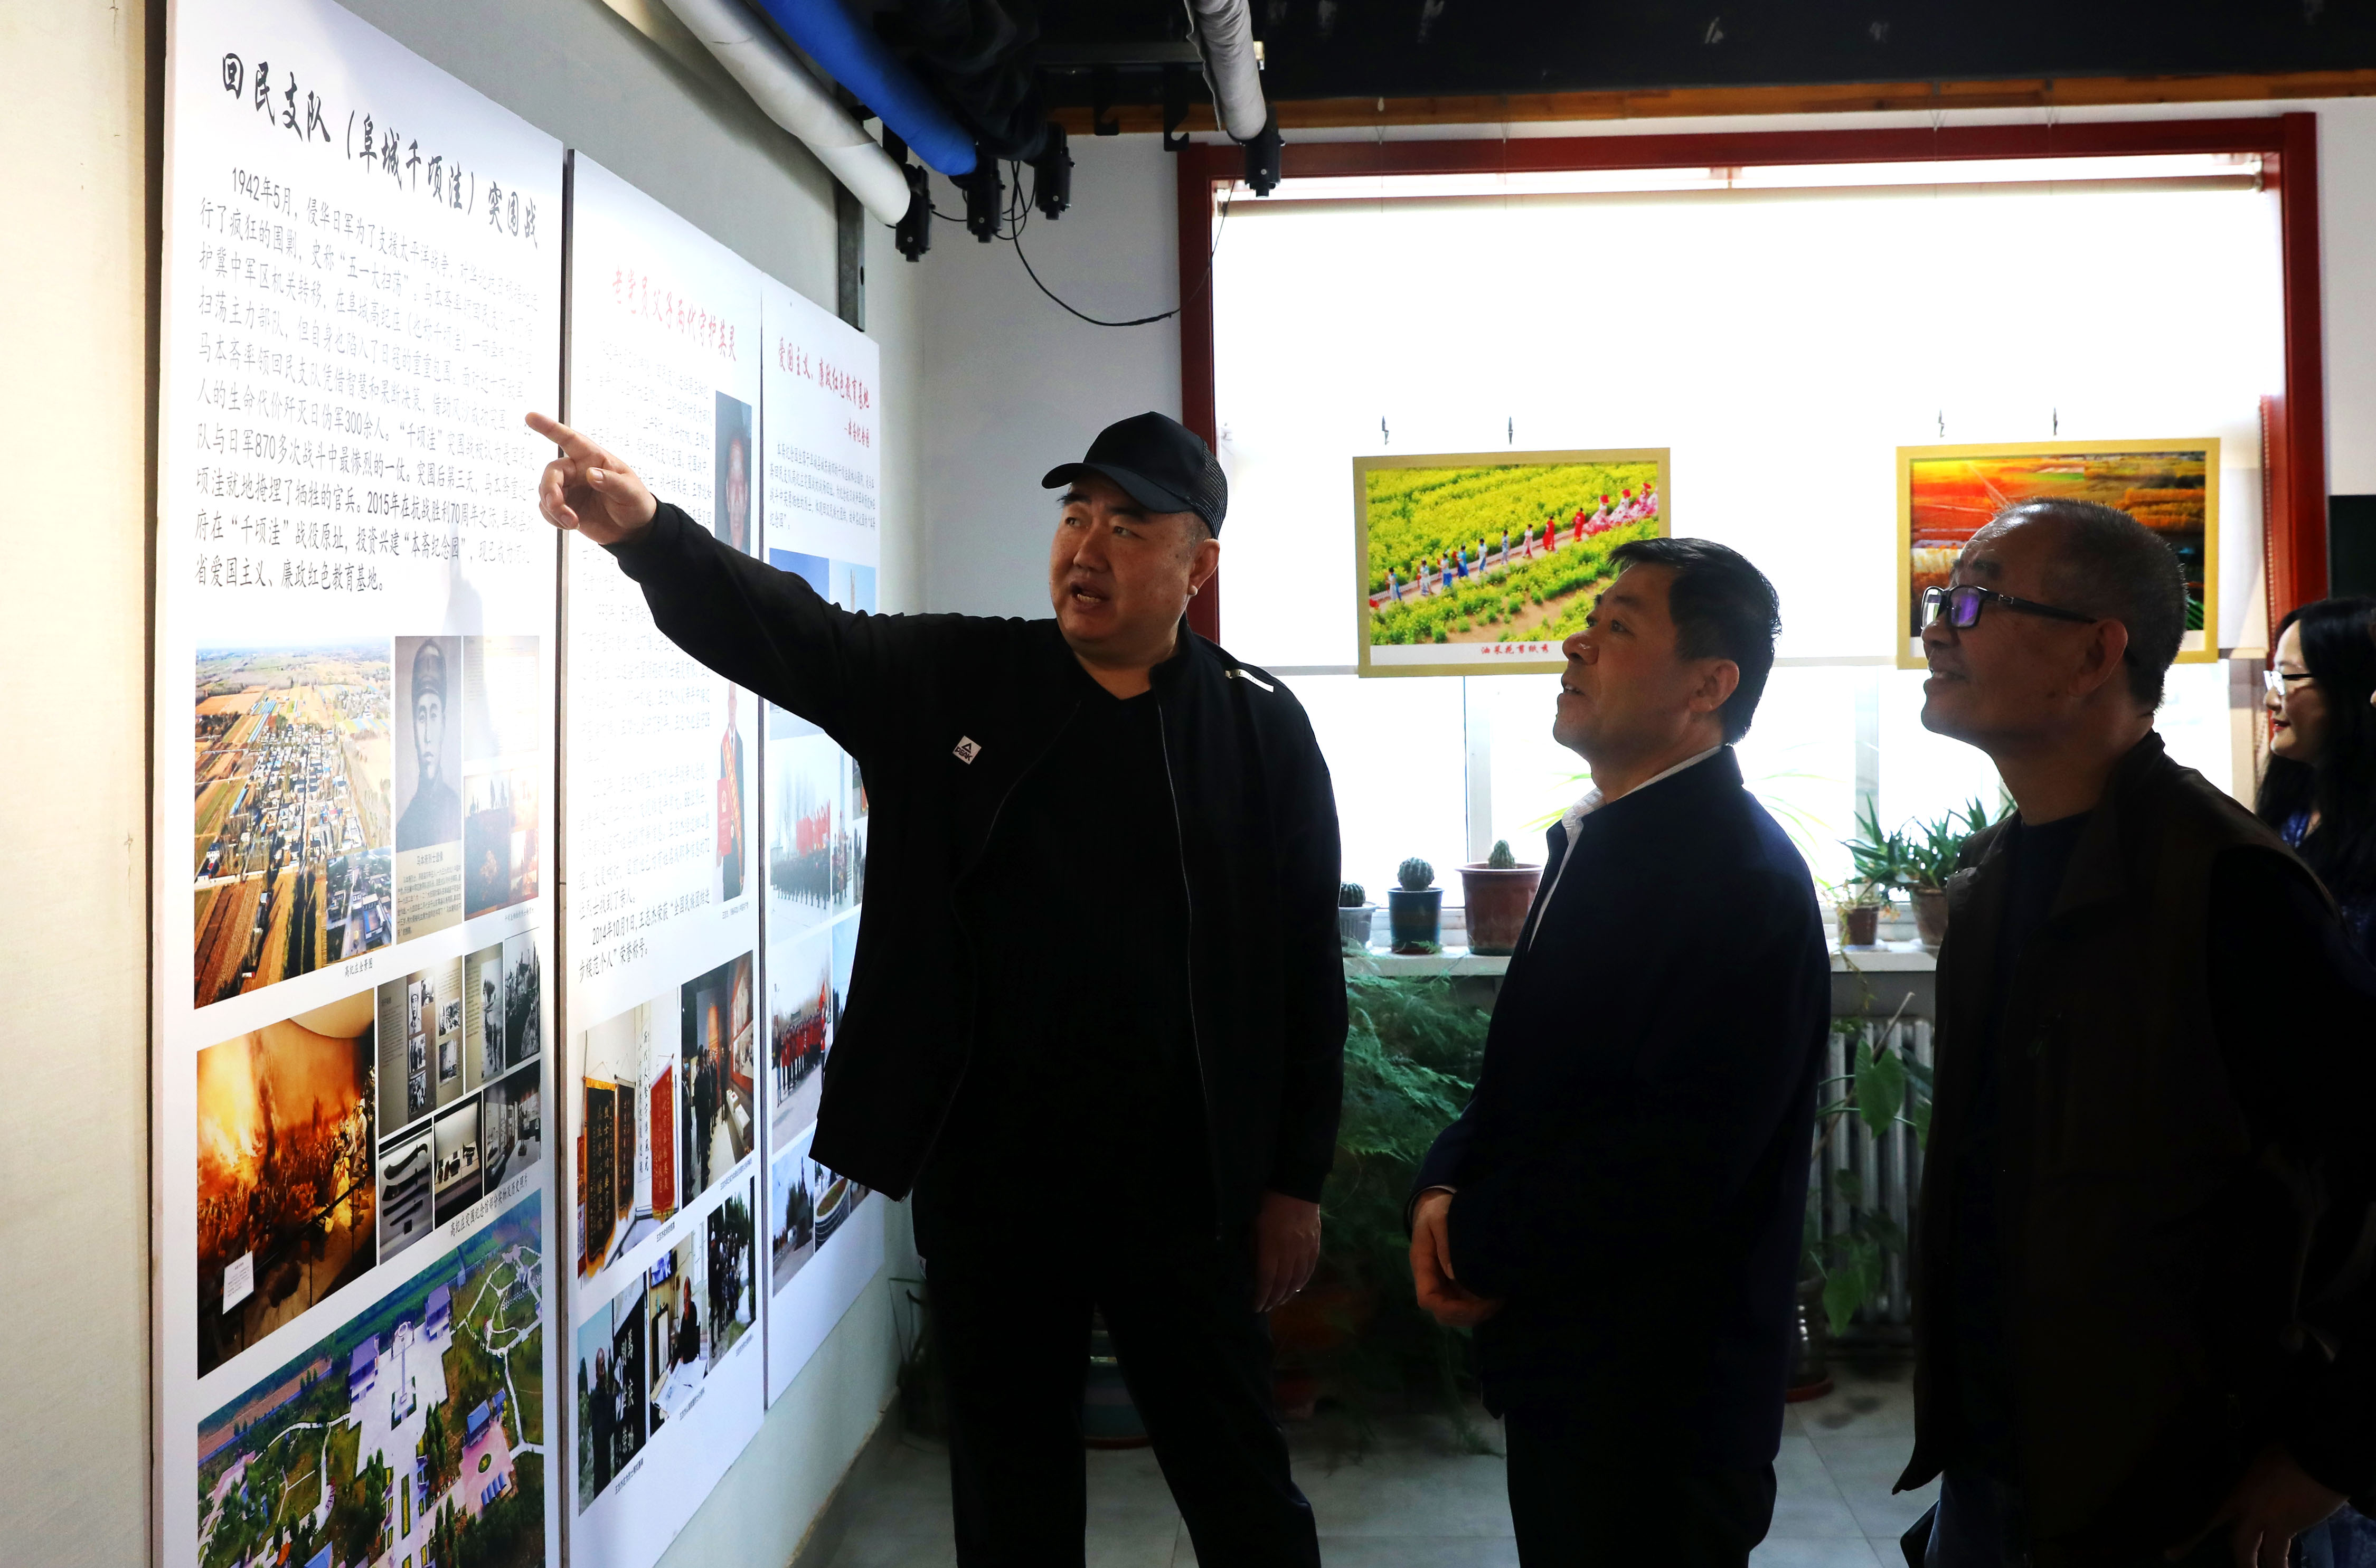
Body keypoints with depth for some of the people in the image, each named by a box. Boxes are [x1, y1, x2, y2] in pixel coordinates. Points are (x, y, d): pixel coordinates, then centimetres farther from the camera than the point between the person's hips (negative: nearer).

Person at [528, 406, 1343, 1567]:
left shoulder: (1261, 728, -3)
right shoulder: (952, 679, 2)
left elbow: (1308, 968, -2)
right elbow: (790, 632, -8)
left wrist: (1295, 1184, -3)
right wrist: (645, 530, -26)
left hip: (1183, 1187, -1)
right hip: (984, 1172, 2)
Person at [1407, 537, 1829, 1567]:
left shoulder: (1743, 880, -22)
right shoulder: (1597, 838, 8)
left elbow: (1673, 1162, -27)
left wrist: (1482, 1251, -16)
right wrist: (1445, 1190, -4)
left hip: (1661, 1397, -8)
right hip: (1565, 1362, 8)